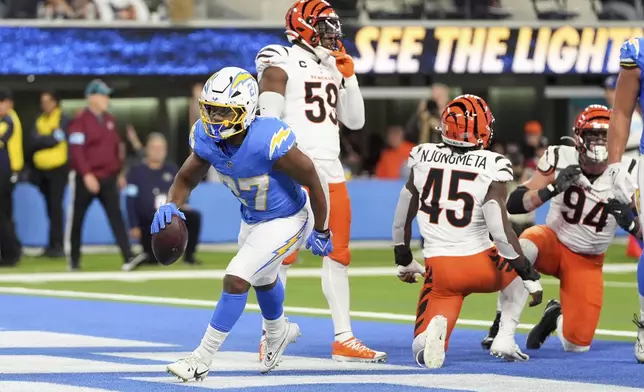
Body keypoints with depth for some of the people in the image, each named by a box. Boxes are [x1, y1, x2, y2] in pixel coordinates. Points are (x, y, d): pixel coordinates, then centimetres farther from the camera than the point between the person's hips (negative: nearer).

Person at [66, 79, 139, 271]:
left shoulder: (109, 119, 13)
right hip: (85, 178, -5)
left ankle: (128, 257, -17)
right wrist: (87, 175, -24)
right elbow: (76, 149, -16)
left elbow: (116, 147, 20)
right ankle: (73, 259, 17)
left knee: (116, 215, -7)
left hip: (108, 177, 5)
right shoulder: (80, 121, -9)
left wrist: (118, 172, 17)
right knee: (76, 218, 5)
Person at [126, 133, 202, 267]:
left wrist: (182, 204, -7)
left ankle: (189, 256, -11)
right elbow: (130, 201, -6)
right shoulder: (136, 172, -4)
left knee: (194, 216, -24)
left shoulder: (172, 170, 7)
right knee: (154, 259, -10)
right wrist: (134, 226, -10)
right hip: (148, 224, -3)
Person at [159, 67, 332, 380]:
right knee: (262, 280, 31)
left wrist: (320, 232, -12)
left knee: (236, 280, -17)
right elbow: (186, 178, -5)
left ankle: (202, 359, -5)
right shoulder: (207, 139, -21)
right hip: (251, 219, 7)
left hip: (286, 220, -7)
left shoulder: (269, 141, -38)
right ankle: (278, 333, 62)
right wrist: (172, 204, -29)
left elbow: (313, 181, -25)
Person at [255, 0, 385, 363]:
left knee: (338, 254, 6)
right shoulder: (282, 63, -3)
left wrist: (349, 78, 8)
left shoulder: (333, 68, 18)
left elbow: (355, 121, 17)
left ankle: (344, 339, 10)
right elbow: (269, 120, -10)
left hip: (331, 170, 7)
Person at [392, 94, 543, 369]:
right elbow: (498, 227, -15)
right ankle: (505, 341, 16)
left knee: (426, 356, 7)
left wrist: (403, 260, 27)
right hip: (480, 264, -2)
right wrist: (529, 275, -7)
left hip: (439, 270, 2)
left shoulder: (424, 157, 3)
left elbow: (403, 215, 11)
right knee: (521, 271, 33)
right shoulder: (491, 166, -9)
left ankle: (436, 325, -29)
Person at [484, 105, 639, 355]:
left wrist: (630, 221, -31)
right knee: (520, 250, -39)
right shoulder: (560, 159, -15)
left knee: (577, 346, -9)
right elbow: (513, 204, -18)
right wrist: (553, 188, -32)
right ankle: (503, 332, -29)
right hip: (553, 242, -1)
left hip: (587, 262, 1)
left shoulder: (627, 173, -13)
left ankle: (556, 316, 28)